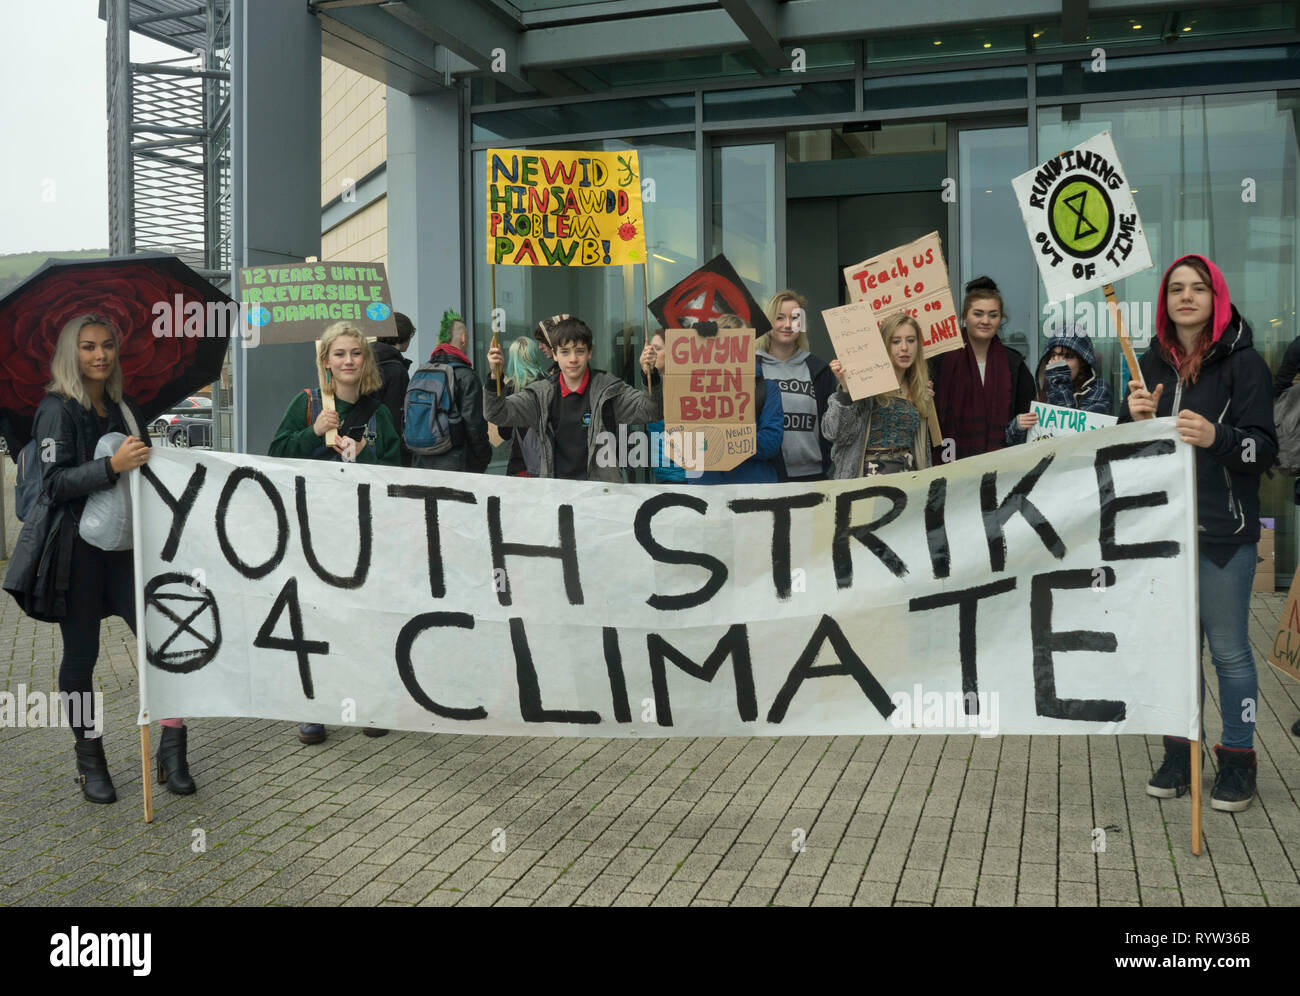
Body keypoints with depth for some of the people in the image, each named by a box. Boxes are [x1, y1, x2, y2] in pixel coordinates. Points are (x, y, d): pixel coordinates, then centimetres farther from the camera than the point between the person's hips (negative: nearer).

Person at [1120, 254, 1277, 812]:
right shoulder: (1152, 365, 10)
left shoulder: (1243, 362, -4)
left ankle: (1238, 760, 16)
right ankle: (1180, 754, 23)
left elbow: (1263, 448, -9)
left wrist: (1216, 437, -28)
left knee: (1228, 648, 2)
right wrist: (1136, 418, -6)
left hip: (1223, 531, -4)